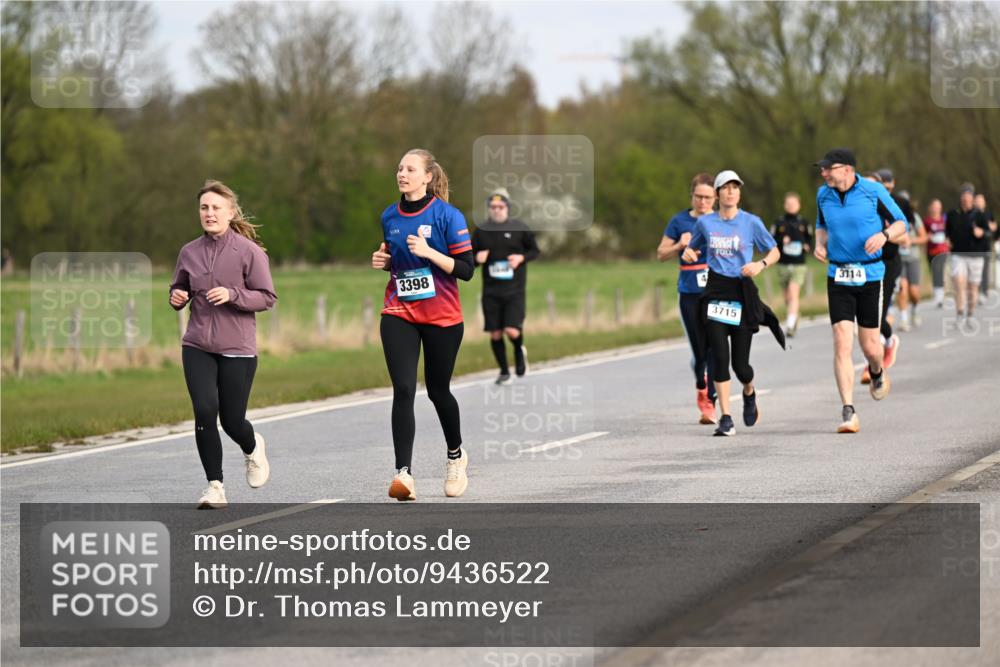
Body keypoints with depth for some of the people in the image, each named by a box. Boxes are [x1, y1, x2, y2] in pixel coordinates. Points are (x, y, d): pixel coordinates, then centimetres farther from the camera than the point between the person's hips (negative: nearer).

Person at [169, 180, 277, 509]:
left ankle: (253, 448, 39)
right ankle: (215, 486, -1)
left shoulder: (249, 251, -6)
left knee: (232, 421, 1)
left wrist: (232, 295, -20)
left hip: (237, 349, -3)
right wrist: (177, 297, -3)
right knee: (205, 411, -14)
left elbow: (267, 297, -5)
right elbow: (178, 288, 20)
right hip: (197, 347, 3)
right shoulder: (189, 252, 5)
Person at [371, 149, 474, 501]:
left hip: (442, 318, -3)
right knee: (403, 390, -13)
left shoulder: (448, 216, -9)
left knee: (437, 391, 11)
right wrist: (383, 261, 1)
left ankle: (456, 455, 39)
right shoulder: (390, 217, 6)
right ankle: (404, 473, -19)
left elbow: (466, 269, -11)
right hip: (399, 315, 3)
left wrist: (429, 252, -22)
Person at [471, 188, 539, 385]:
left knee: (512, 331, -14)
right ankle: (504, 371, 20)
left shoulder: (520, 229, -1)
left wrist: (521, 258, -10)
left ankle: (520, 350, 21)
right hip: (491, 290, 2)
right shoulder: (481, 231, 4)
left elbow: (534, 251, 9)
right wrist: (477, 258, -10)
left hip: (514, 289, -2)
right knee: (495, 334, 1)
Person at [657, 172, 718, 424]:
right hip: (690, 293, 0)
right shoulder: (680, 221, 5)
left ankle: (710, 403, -4)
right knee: (699, 350, 1)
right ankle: (701, 386, 32)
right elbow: (661, 254, 9)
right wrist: (680, 246, -9)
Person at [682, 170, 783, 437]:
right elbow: (692, 247, 22)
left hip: (742, 293, -1)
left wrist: (761, 264, -13)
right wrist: (688, 253, -2)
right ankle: (726, 418, -6)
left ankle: (749, 394, 35)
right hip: (715, 292, 1)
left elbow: (774, 252, 8)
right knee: (719, 357, -11)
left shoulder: (751, 222, 0)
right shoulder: (705, 222, 6)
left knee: (740, 364, 0)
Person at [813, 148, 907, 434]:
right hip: (838, 277, 2)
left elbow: (901, 222, 2)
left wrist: (884, 234, -19)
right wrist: (819, 245, 1)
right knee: (842, 343, -11)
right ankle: (848, 412, -12)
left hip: (870, 275, -2)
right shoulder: (823, 195, 4)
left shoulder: (873, 191, -7)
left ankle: (877, 372, 43)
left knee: (870, 345, 4)